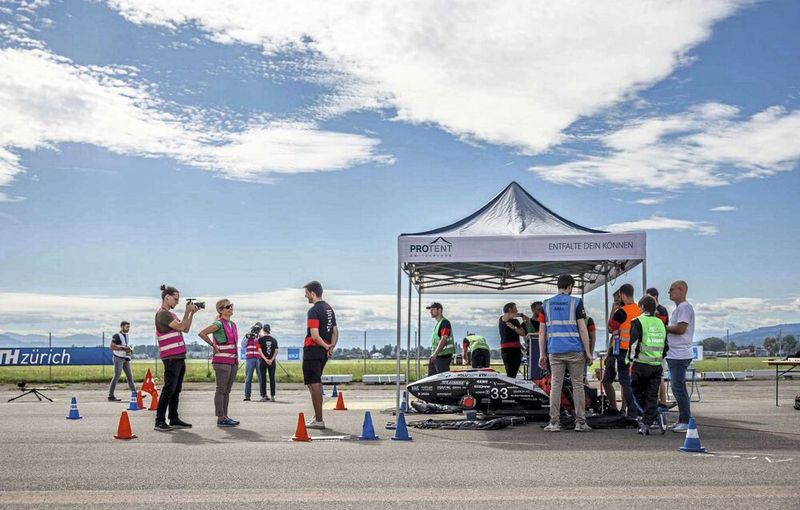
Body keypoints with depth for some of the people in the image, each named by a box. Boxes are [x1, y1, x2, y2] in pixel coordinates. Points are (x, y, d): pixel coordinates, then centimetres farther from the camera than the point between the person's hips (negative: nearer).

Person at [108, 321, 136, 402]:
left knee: (129, 376, 5)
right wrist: (123, 349, -24)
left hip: (125, 359, 8)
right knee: (117, 376, -6)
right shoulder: (116, 336, -12)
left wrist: (130, 350, 6)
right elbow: (112, 347, -21)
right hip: (119, 358, -8)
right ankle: (111, 396, 0)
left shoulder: (126, 335, 14)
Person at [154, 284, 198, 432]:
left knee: (176, 390, 11)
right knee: (169, 389, -11)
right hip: (171, 357, -10)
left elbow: (186, 329, 18)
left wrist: (192, 313, 11)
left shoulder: (170, 314, 20)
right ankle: (159, 422, -9)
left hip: (179, 356, 10)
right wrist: (187, 312, -7)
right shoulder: (162, 313, -9)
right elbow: (181, 327, -15)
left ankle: (174, 419, 16)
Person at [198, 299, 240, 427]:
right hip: (221, 362, -8)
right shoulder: (219, 324, -10)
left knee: (227, 390, 10)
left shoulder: (233, 324, 14)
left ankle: (225, 416, 15)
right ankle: (221, 418, -4)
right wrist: (213, 346, -13)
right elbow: (202, 333, -19)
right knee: (221, 390, -5)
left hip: (233, 362, 8)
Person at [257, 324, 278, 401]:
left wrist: (265, 359, -12)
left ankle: (264, 396, -1)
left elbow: (259, 351, -10)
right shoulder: (274, 340, 6)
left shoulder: (260, 339, -3)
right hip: (272, 361, 3)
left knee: (263, 379, 2)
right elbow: (276, 351, 0)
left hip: (263, 361, -3)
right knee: (272, 378, 6)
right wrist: (271, 360, -6)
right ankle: (272, 396, 5)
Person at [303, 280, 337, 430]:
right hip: (323, 352, 9)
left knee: (314, 384, -4)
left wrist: (326, 346, -9)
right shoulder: (329, 309, 14)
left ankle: (319, 420, -3)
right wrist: (331, 347, 4)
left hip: (313, 350, -9)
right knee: (316, 384, 19)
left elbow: (315, 335, -21)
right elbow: (335, 332, 15)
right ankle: (317, 416, 25)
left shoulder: (314, 311, -15)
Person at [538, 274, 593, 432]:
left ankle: (554, 422, 3)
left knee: (555, 385, 5)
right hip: (575, 351, -2)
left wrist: (542, 354, 10)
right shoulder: (576, 302, -1)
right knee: (578, 385, 5)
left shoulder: (546, 304, 8)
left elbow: (542, 332, 6)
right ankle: (580, 422, 6)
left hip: (555, 351, 2)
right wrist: (588, 352, 0)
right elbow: (582, 329, -6)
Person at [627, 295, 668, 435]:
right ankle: (646, 424, 4)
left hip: (641, 365, -4)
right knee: (652, 396, 6)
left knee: (637, 392, 12)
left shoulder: (638, 322, -6)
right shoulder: (660, 323, 12)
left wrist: (631, 358, -2)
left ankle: (643, 416, -1)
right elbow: (665, 345, 18)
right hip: (657, 366, 4)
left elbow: (634, 343, -12)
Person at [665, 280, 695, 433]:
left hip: (679, 356, -11)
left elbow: (680, 329, -21)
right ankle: (682, 420, 20)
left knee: (678, 388, -9)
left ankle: (686, 421, -5)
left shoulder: (684, 307, -12)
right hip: (674, 355, 11)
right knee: (678, 388, 14)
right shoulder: (678, 308, 20)